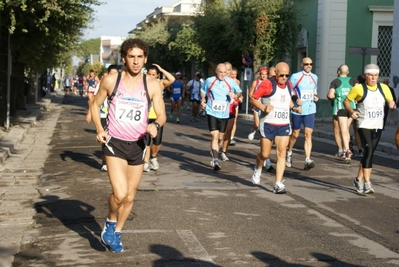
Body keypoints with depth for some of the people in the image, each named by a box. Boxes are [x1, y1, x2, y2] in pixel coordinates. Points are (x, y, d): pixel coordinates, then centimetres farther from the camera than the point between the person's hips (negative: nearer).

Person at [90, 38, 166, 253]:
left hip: (137, 145, 3)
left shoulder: (152, 85, -3)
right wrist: (99, 129, -8)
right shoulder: (111, 80, -6)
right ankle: (110, 222, 12)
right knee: (120, 193, -20)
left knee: (130, 196, 13)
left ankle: (117, 233, 37)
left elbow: (161, 115, -3)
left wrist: (155, 125, -26)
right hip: (114, 143, -3)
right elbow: (95, 105, 7)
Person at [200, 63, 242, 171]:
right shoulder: (209, 81, -1)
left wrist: (235, 95, -13)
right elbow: (203, 91, 17)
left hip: (224, 114, 3)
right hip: (212, 113, -2)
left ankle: (214, 153, 38)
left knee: (220, 138, 13)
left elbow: (239, 92, 9)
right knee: (214, 136, -14)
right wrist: (203, 100, 1)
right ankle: (216, 161, -17)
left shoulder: (230, 81, -1)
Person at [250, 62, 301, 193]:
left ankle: (278, 184, -5)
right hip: (268, 124, -4)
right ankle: (258, 169, 38)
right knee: (265, 154, 5)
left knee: (281, 154, -6)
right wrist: (263, 108, -23)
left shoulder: (289, 84, 8)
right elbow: (253, 98, -9)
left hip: (284, 125, 4)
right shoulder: (267, 84, -11)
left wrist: (294, 107, 8)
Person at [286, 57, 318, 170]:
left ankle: (307, 160, -14)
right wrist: (295, 98, -20)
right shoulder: (295, 76, -4)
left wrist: (316, 97, 5)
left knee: (308, 134, -9)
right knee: (295, 134, 8)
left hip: (310, 110, 3)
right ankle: (289, 153, 35)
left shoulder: (314, 77, 11)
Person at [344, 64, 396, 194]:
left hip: (378, 126, 5)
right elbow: (346, 101, 2)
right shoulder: (359, 88, -6)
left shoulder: (384, 88, 5)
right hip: (364, 125, -5)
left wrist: (392, 104, -14)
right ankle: (367, 183, -18)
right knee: (368, 151, -18)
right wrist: (351, 111, -15)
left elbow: (390, 101, 9)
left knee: (369, 153, 12)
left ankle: (359, 179, 28)